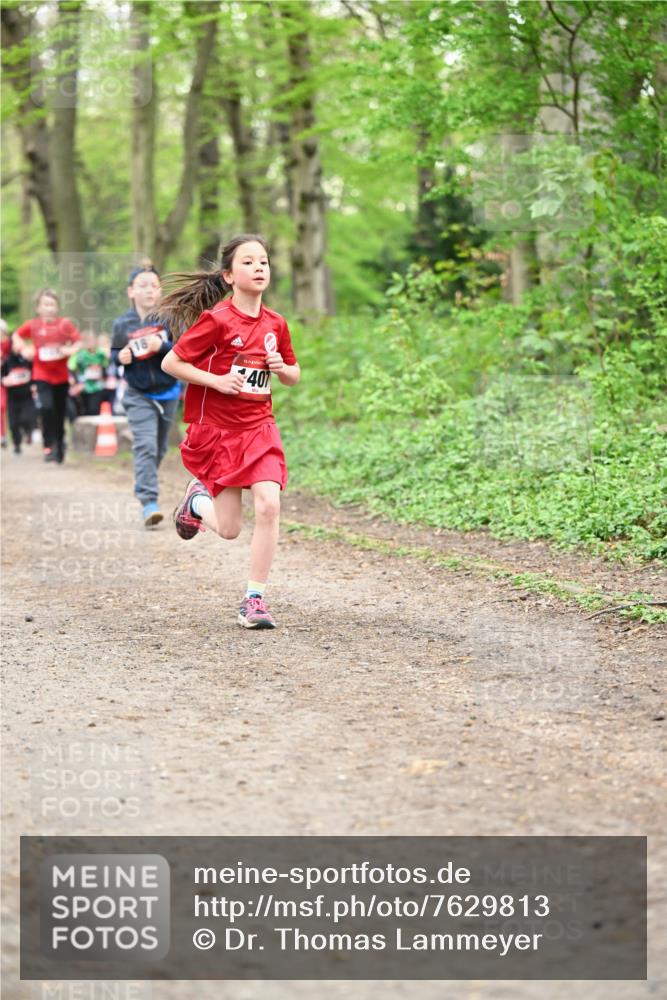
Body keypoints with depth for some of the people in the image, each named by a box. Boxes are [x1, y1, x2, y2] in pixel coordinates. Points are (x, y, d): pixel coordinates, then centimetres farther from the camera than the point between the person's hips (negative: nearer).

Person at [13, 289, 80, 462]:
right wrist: (23, 350, -3)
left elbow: (79, 341, -2)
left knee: (60, 413, 9)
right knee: (47, 407, -21)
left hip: (61, 376, 1)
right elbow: (17, 336, 13)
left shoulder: (65, 323, -6)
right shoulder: (33, 325, -4)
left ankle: (59, 448, 25)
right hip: (42, 375, -1)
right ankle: (49, 447, -11)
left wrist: (71, 350, -20)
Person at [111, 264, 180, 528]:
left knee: (159, 448, 16)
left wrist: (162, 346, -26)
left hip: (167, 393, 2)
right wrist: (120, 357, -13)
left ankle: (144, 489, 39)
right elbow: (114, 353, 9)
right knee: (145, 446, -15)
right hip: (139, 396, -2)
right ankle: (149, 503, -21)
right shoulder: (122, 324, -4)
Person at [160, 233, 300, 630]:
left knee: (269, 505, -17)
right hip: (216, 430, -4)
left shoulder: (276, 324, 3)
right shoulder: (217, 320, -12)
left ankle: (255, 600, -7)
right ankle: (198, 500, 35)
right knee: (229, 530, -1)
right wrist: (216, 380, -19)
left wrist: (282, 368, -6)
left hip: (259, 429, 4)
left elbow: (294, 375, 17)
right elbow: (171, 363, -10)